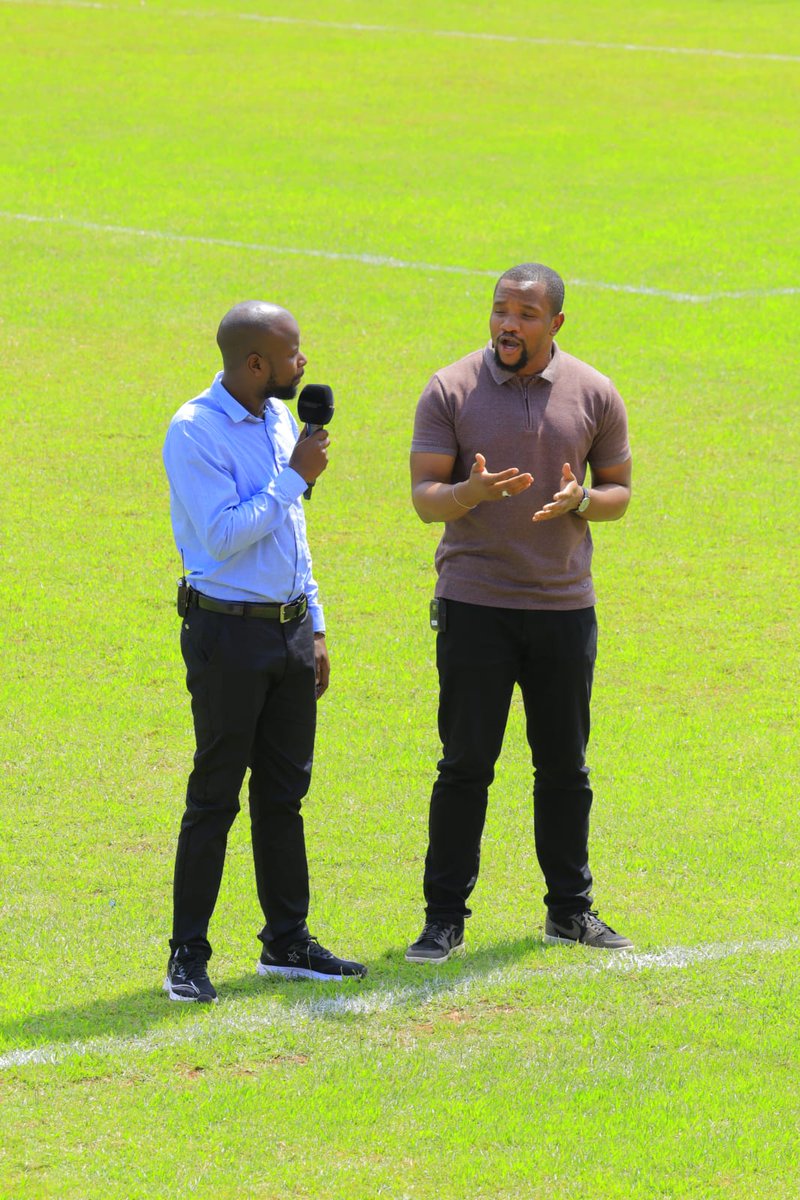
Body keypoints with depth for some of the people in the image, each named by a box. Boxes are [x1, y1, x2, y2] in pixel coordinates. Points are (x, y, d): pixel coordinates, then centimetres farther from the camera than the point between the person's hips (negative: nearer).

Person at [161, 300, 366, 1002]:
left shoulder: (280, 419, 10)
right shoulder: (195, 431, -15)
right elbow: (222, 536, -22)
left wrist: (315, 626, 19)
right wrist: (294, 478, -18)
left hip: (289, 628, 7)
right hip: (228, 633, -7)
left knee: (284, 792, 11)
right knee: (215, 798, -4)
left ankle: (287, 942, 18)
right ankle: (188, 958, 1)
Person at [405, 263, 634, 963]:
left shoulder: (594, 395, 3)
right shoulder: (451, 391, -3)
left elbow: (619, 491, 10)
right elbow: (424, 497, -4)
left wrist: (580, 501, -13)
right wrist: (471, 492, -26)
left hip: (564, 605, 2)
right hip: (475, 603, -2)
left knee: (564, 766, 8)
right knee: (466, 763, -2)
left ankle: (570, 909, 20)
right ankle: (445, 918, 4)